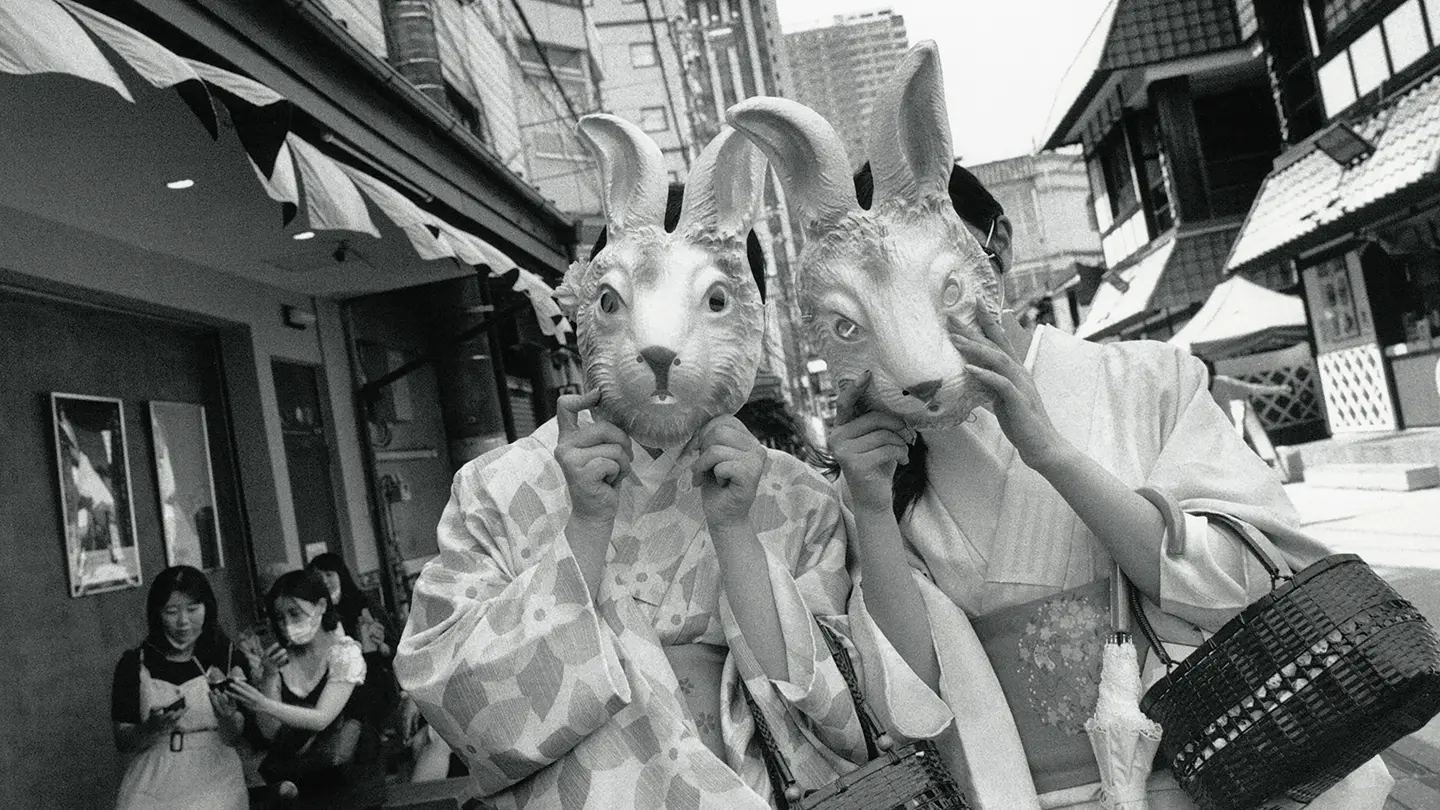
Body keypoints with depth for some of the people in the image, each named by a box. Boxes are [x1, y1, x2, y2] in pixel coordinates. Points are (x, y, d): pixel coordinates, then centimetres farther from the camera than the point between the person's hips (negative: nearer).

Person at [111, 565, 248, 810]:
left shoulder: (229, 659, 3)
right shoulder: (133, 664, 4)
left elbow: (237, 738, 1)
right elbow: (123, 742, 6)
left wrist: (228, 715, -20)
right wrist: (153, 729, -14)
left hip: (213, 782, -1)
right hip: (153, 783, 1)